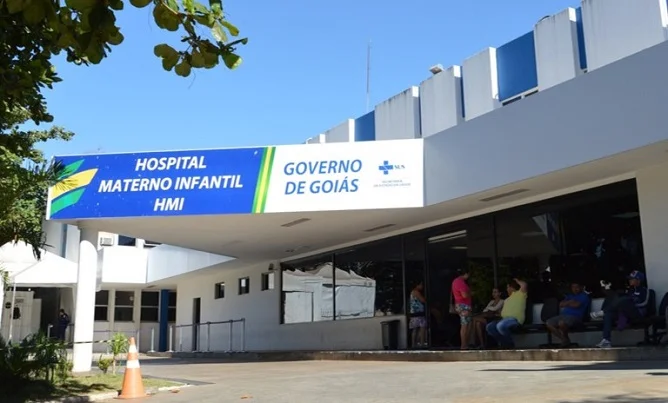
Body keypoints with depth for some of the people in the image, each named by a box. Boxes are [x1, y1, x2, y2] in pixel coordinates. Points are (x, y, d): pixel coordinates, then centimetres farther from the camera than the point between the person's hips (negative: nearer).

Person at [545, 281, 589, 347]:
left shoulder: (584, 296, 5)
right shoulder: (569, 296, 28)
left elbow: (576, 305, -11)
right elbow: (561, 304, 15)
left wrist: (566, 304, 6)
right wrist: (569, 302, -2)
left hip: (575, 316, -8)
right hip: (563, 315, 8)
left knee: (561, 323, -38)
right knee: (548, 323, -14)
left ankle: (566, 340, -12)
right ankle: (563, 339, -12)